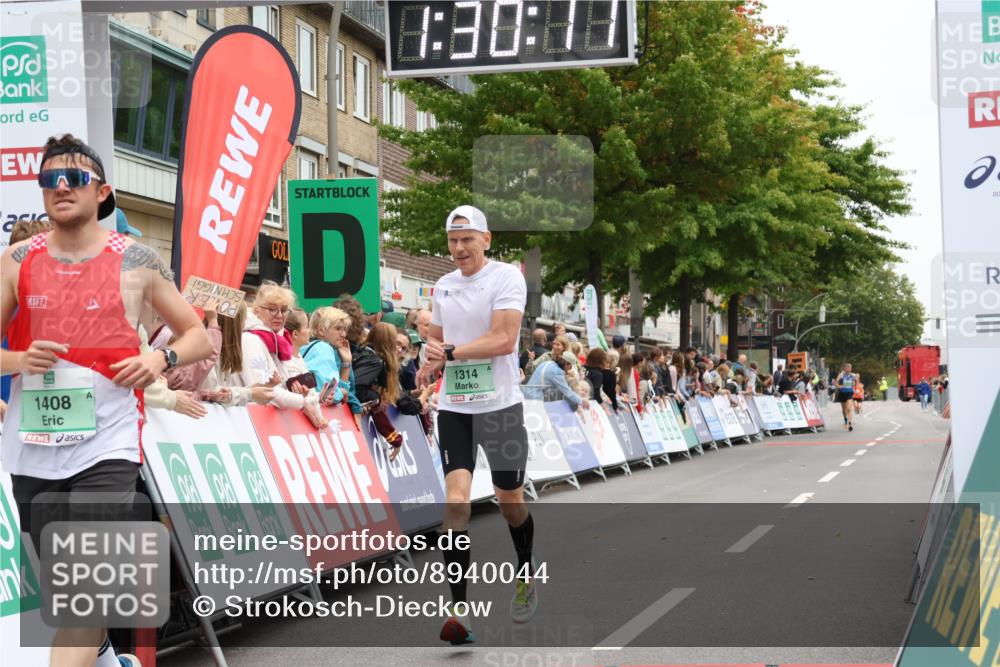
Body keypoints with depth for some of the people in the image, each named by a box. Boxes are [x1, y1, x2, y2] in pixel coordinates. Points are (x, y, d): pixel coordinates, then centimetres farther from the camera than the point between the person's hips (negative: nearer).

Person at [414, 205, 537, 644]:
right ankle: (458, 608, -13)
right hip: (453, 407, 4)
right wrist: (430, 364, 1)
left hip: (499, 405, -4)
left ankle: (526, 576, 37)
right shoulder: (442, 286, 11)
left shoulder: (507, 278, -8)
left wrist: (450, 352, -22)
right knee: (456, 498, -12)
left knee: (510, 501, 8)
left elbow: (503, 340, -19)